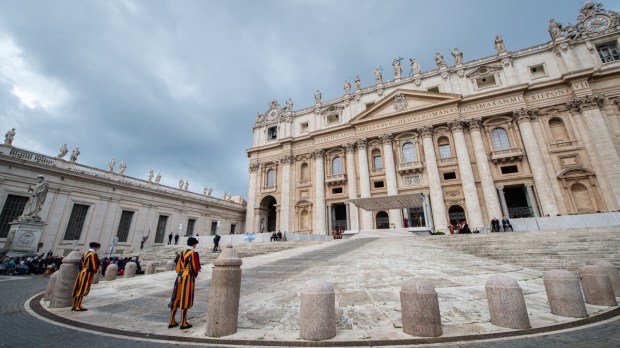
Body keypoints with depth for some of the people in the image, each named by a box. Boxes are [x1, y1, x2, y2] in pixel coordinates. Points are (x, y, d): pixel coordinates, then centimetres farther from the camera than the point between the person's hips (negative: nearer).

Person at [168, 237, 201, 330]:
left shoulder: (182, 253, 11)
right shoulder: (193, 253, -12)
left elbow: (178, 266, 15)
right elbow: (196, 268, -15)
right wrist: (197, 270, 6)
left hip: (180, 276, 7)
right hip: (188, 277, -7)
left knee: (176, 299, 14)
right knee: (185, 300, 1)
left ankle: (171, 322, 22)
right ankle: (183, 323, 8)